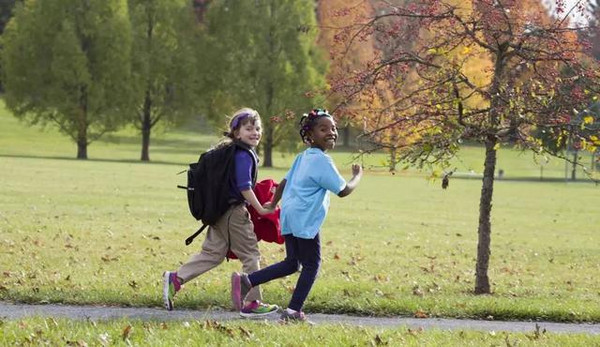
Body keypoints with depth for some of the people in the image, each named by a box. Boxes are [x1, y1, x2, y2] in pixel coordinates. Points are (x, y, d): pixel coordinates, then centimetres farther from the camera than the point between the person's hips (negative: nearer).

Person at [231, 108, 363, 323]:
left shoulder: (303, 157, 16)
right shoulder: (322, 161, -11)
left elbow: (284, 182, 23)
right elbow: (343, 190, -8)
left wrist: (273, 204, 36)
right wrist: (357, 176, 10)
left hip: (290, 216, 9)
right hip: (306, 220, -9)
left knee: (292, 263, 14)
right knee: (312, 265, 3)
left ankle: (246, 280, 2)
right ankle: (293, 311, 2)